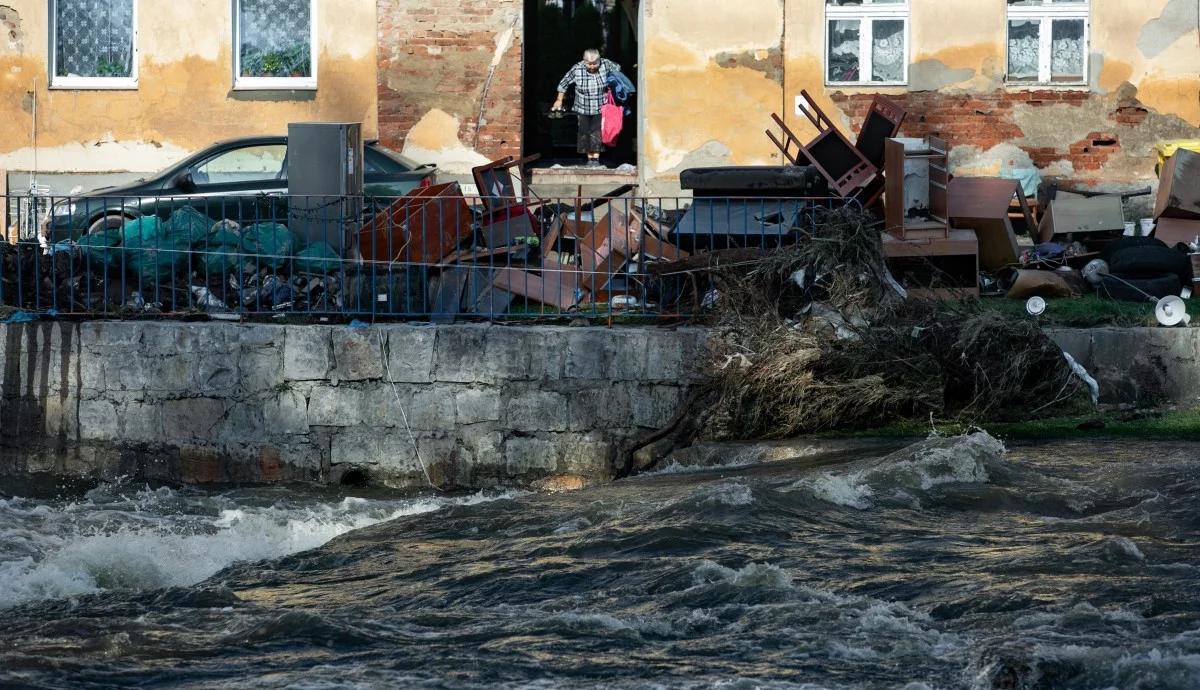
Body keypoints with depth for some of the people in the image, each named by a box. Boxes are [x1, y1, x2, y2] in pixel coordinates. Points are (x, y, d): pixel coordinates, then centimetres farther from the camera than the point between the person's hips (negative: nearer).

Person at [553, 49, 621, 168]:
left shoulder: (606, 64, -12)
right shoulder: (577, 69, -13)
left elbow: (618, 69, 8)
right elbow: (564, 82, 0)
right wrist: (559, 99, 4)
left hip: (600, 109, -1)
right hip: (583, 108, 1)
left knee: (597, 133, -8)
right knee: (585, 133, 3)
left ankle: (596, 158, -1)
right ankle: (589, 158, 15)